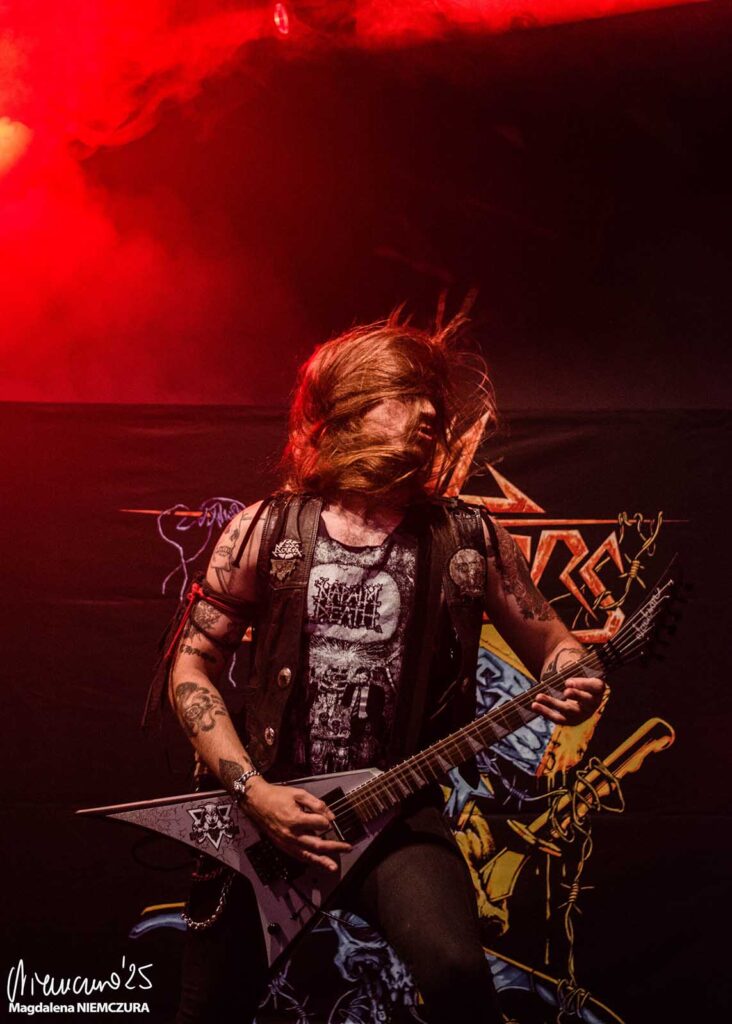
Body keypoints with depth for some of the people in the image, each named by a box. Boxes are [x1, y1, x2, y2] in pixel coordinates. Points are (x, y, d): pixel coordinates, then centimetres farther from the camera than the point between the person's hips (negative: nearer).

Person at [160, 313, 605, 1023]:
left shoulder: (467, 539, 0)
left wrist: (573, 684, -16)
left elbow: (553, 644, 9)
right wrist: (250, 789, -9)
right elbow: (192, 665, 3)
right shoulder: (266, 531, 0)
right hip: (263, 807, 1)